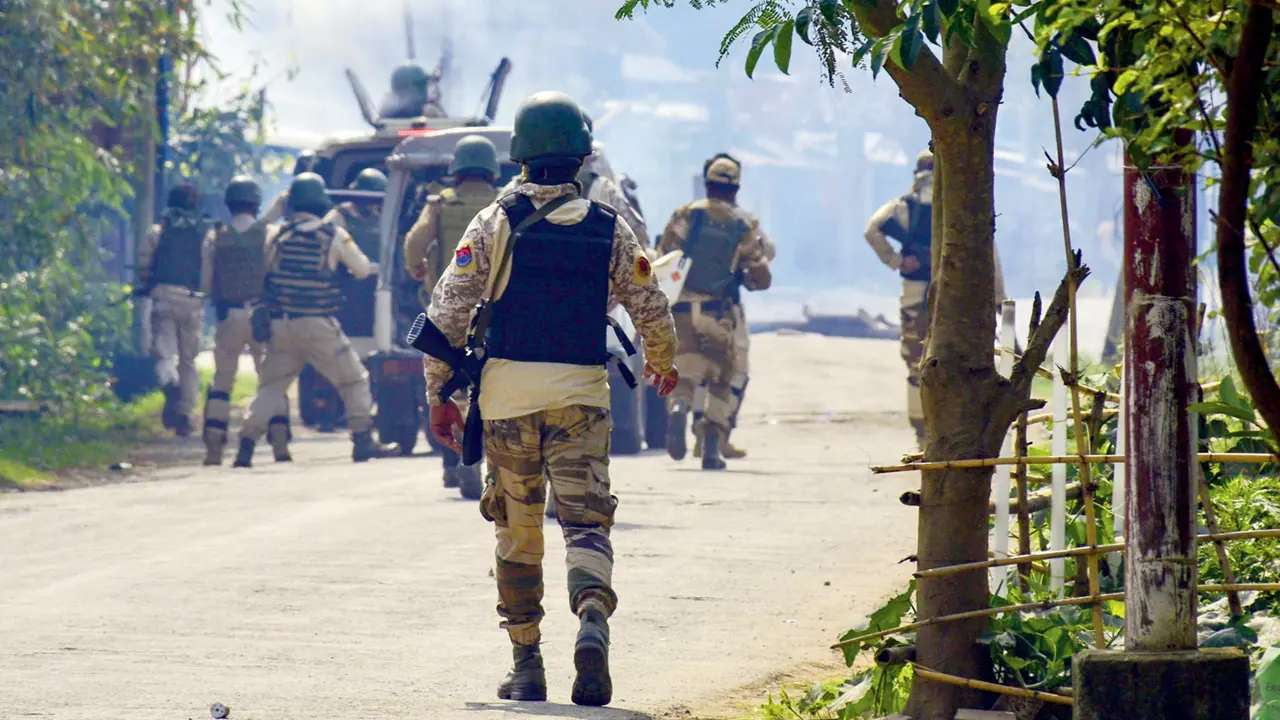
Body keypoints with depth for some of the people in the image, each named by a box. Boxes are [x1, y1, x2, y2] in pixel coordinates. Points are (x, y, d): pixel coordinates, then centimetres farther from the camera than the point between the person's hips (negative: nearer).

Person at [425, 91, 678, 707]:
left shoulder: (495, 223, -1)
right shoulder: (608, 228, 3)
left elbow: (447, 313, -3)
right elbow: (652, 312, 8)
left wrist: (439, 394, 5)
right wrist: (662, 365, 29)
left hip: (507, 386, 0)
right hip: (581, 390, 0)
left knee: (517, 531, 11)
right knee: (586, 519, -3)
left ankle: (526, 665, 15)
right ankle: (593, 620, -31)